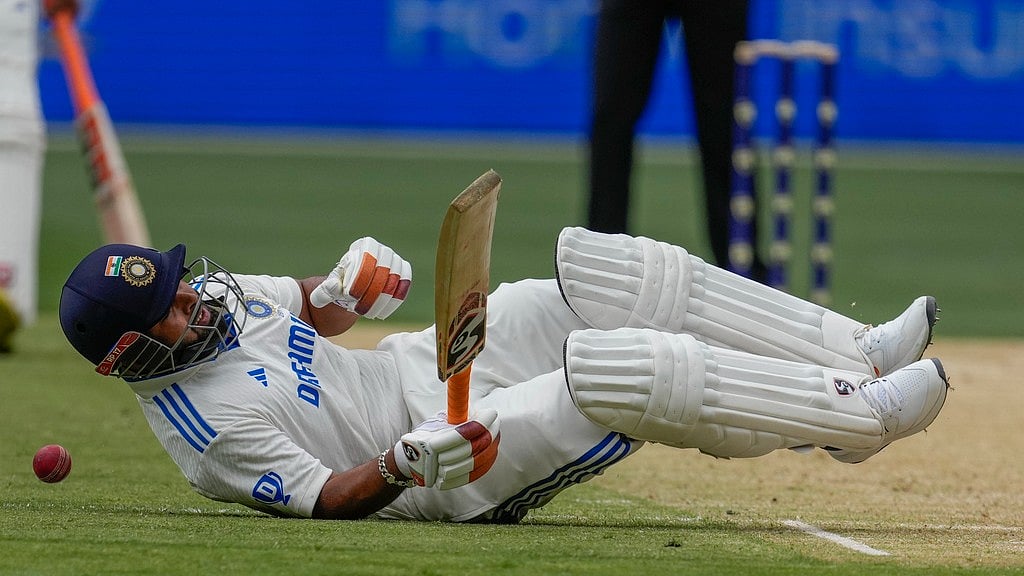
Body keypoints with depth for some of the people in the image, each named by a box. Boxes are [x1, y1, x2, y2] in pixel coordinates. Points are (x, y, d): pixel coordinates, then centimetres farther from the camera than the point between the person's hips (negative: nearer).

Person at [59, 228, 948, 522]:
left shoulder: (214, 299, 4)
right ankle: (859, 415, -15)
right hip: (461, 473, -9)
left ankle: (858, 356, -3)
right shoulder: (203, 422, -21)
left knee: (613, 275, -7)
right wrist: (403, 466, -38)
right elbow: (323, 498, -22)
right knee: (625, 373, -28)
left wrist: (345, 285, -2)